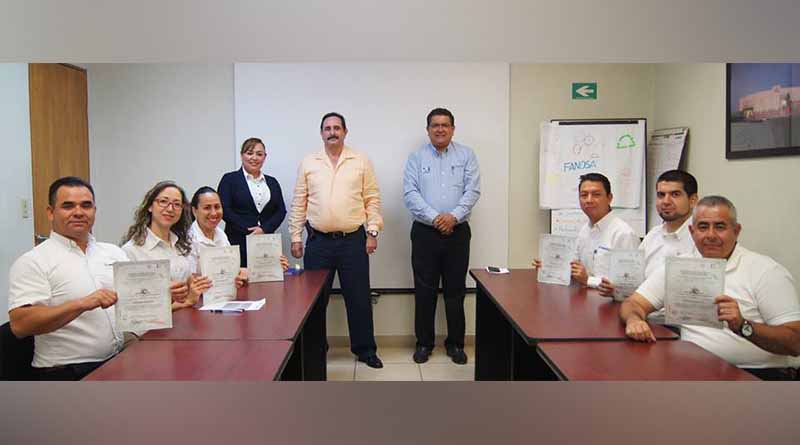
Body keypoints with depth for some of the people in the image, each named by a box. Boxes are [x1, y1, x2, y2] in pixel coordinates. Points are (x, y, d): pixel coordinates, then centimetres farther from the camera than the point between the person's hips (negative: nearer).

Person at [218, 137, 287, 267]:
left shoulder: (272, 182, 17)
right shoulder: (229, 179, 6)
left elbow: (281, 210, 9)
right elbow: (224, 210, -3)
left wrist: (265, 229, -7)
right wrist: (248, 231, -10)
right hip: (238, 243, -3)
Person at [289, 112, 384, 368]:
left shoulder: (361, 162, 3)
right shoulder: (308, 163, 6)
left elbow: (372, 200, 2)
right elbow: (298, 203, 6)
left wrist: (372, 231, -4)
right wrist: (295, 236, 3)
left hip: (353, 240, -1)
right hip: (318, 241, 1)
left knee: (359, 297, 6)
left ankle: (365, 349, 21)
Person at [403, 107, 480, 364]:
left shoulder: (466, 155, 6)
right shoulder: (416, 157, 4)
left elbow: (472, 191, -3)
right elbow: (410, 194, -6)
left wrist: (453, 216, -17)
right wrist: (435, 218, -16)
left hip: (458, 232, 1)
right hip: (425, 232, 0)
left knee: (455, 291, 8)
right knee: (424, 291, 6)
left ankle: (455, 343, 21)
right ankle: (424, 343, 20)